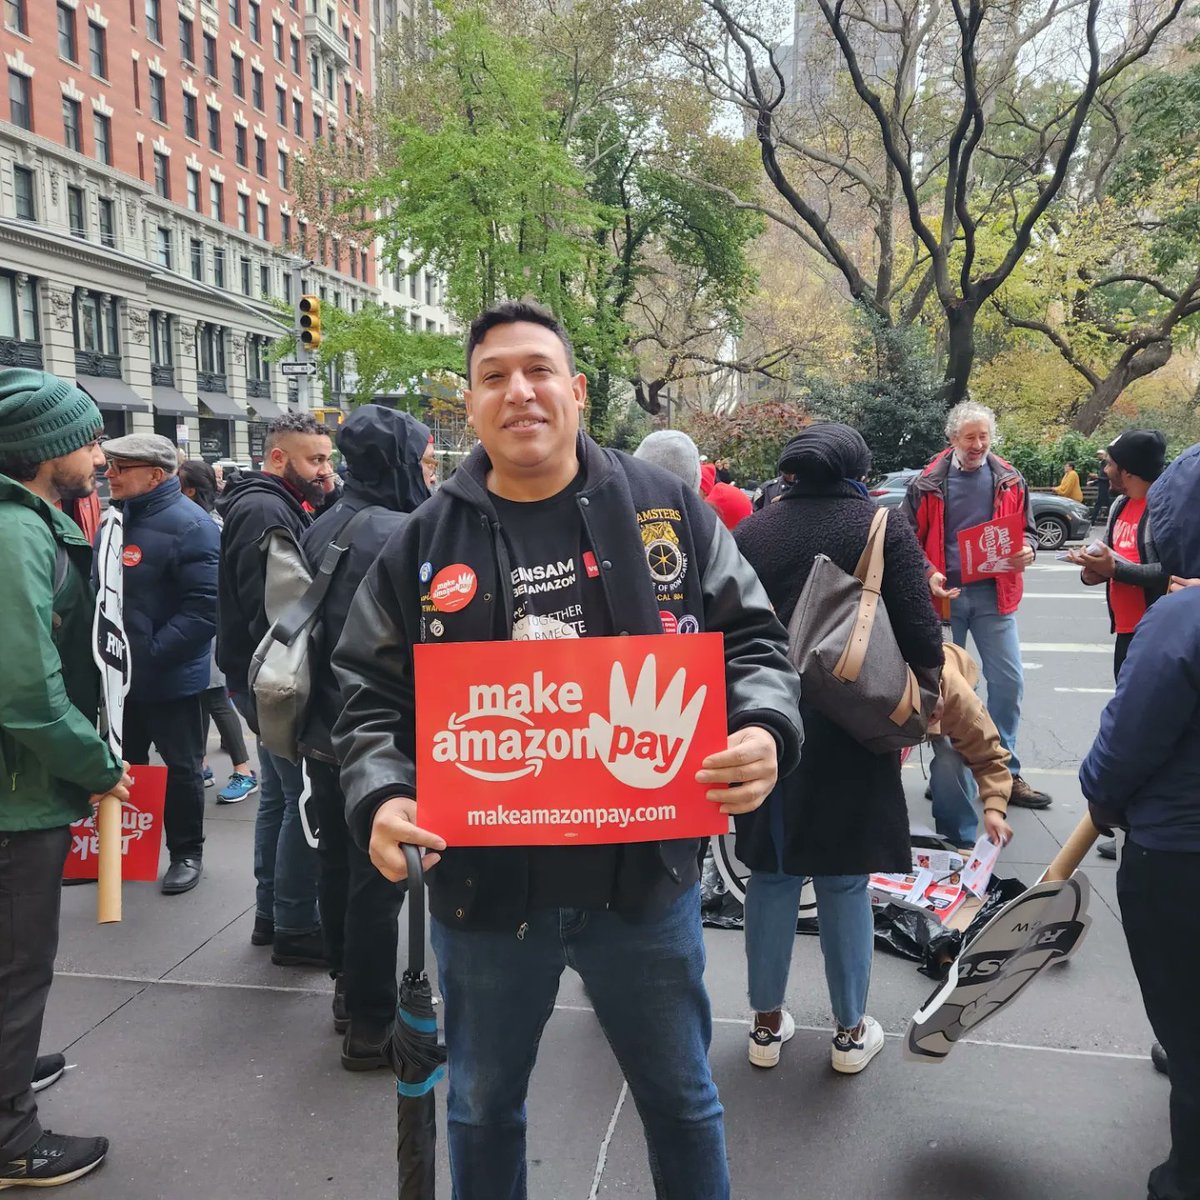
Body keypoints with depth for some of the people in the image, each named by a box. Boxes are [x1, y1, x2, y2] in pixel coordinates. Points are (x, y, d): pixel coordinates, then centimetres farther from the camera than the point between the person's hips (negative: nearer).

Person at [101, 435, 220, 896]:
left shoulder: (188, 525, -18)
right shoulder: (117, 518, 7)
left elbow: (204, 608, -25)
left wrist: (151, 654, -26)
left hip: (171, 678, -8)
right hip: (120, 674, 8)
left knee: (181, 767, 9)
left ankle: (186, 853, 26)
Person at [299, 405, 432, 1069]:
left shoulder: (321, 529, 7)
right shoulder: (402, 535, -18)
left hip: (324, 730, 9)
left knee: (337, 861, 19)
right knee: (377, 877, 2)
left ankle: (349, 989, 35)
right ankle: (371, 1025, 14)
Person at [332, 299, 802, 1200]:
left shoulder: (666, 509, -3)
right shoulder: (425, 542, -1)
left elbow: (751, 641, 0)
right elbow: (371, 694, 1)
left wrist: (764, 731, -19)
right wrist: (380, 797, -17)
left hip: (645, 876, 0)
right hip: (483, 883, 1)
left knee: (681, 1098, 22)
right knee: (484, 1106, 24)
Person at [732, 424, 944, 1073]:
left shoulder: (748, 533, 1)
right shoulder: (885, 532, -7)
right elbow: (922, 640, -12)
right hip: (847, 739, -2)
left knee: (772, 876, 14)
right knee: (843, 883, 11)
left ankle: (767, 1023, 27)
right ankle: (851, 1032, 26)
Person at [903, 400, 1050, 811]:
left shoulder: (1009, 481, 5)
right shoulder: (928, 484, -1)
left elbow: (1027, 529, 14)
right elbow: (908, 539, 2)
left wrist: (1026, 552, -9)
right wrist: (927, 574, -14)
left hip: (993, 594, 1)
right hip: (944, 594, -1)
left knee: (1008, 681, 1)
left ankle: (1005, 773, 16)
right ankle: (953, 776, 21)